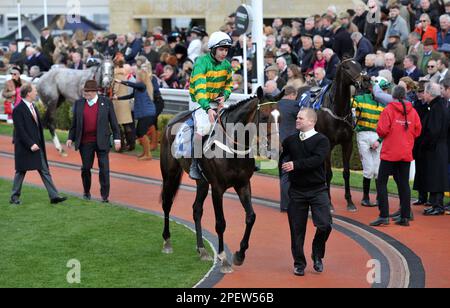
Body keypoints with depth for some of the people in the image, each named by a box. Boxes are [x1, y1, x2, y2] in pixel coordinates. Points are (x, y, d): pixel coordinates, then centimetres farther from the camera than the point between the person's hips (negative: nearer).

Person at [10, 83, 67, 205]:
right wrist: (30, 144, -23)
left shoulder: (33, 107, 12)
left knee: (45, 171, 4)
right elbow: (20, 130, -19)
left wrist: (40, 143, 12)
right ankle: (14, 198, 15)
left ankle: (54, 196, 3)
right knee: (21, 172, 3)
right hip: (24, 148, -8)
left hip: (37, 146, 8)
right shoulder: (18, 110, -15)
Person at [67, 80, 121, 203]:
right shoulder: (79, 103, 6)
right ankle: (86, 192, 26)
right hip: (85, 142, 2)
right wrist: (71, 138, 7)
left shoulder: (106, 102, 0)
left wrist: (117, 138, -2)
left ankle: (105, 196, 3)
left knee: (104, 168, -3)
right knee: (85, 168, 9)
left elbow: (113, 121, 1)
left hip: (101, 141, -2)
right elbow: (74, 123, 12)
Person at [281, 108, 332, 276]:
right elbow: (280, 158, 11)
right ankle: (299, 263, 18)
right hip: (296, 191, 3)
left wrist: (295, 165, -23)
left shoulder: (321, 140, -4)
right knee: (297, 228, 4)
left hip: (317, 190, -3)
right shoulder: (290, 140, 10)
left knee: (324, 225, -12)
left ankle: (317, 255, 14)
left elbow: (316, 160, -19)